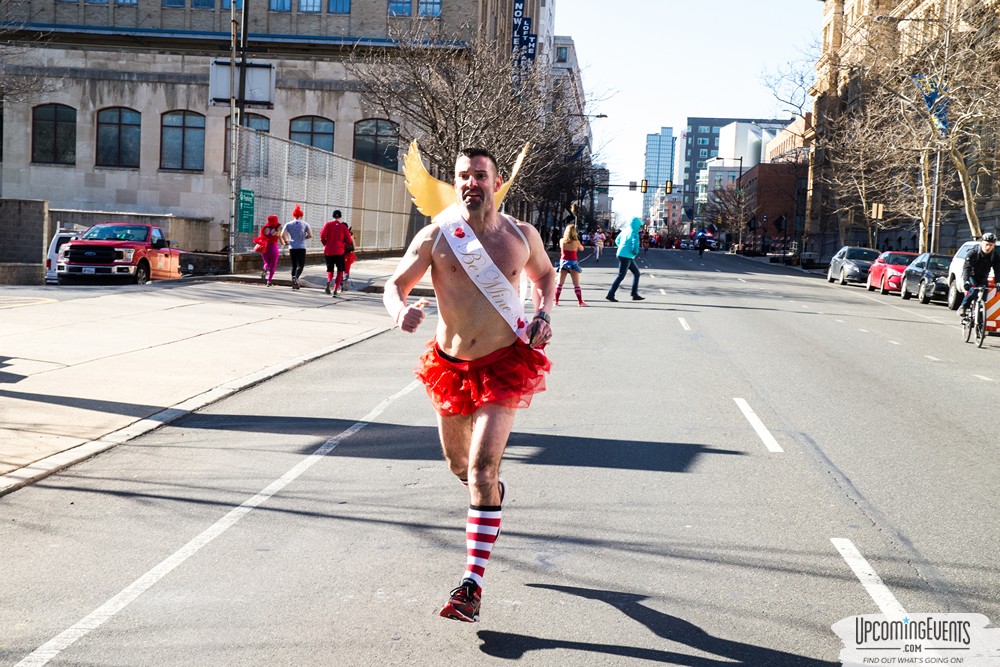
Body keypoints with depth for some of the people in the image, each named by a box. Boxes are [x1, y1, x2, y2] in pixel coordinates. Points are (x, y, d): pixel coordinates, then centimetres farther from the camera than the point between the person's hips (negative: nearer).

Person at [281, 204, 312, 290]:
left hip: (292, 247, 2)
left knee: (294, 266, 11)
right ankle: (296, 277, -29)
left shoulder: (288, 224, 4)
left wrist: (286, 241, 10)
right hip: (301, 247, -2)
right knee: (301, 265, 0)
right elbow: (310, 235, -4)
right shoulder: (305, 224, 2)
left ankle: (294, 284, 8)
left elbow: (282, 234, -7)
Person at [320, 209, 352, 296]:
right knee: (340, 270, 11)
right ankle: (335, 289, 0)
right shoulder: (343, 227, 2)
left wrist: (325, 244, 10)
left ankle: (329, 280, -18)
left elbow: (322, 235, -7)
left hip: (328, 251, 1)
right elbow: (349, 240, 1)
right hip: (339, 251, -1)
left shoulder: (328, 224, 1)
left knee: (330, 269, 15)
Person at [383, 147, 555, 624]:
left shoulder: (521, 235, -2)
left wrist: (542, 314, -2)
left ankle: (472, 583, -12)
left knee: (482, 469, -14)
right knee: (459, 466, 18)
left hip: (504, 365, -2)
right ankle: (493, 489, 56)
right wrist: (400, 310, -28)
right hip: (450, 365, 2)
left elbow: (545, 275, 17)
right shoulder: (436, 236, -7)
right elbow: (395, 284, -5)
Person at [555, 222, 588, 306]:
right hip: (573, 263, -2)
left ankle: (556, 301, 5)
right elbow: (581, 249, 6)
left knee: (560, 283, 8)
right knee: (576, 284, 6)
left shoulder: (562, 241, -7)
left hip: (563, 262, 2)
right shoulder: (576, 242, -12)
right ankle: (580, 301, 4)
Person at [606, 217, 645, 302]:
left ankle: (635, 294, 14)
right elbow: (635, 245, -25)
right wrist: (635, 252, -6)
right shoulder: (634, 233, -13)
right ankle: (610, 295, -7)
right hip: (626, 256, -10)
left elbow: (617, 241, 22)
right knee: (621, 276, -7)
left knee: (636, 273, 15)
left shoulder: (625, 231, 13)